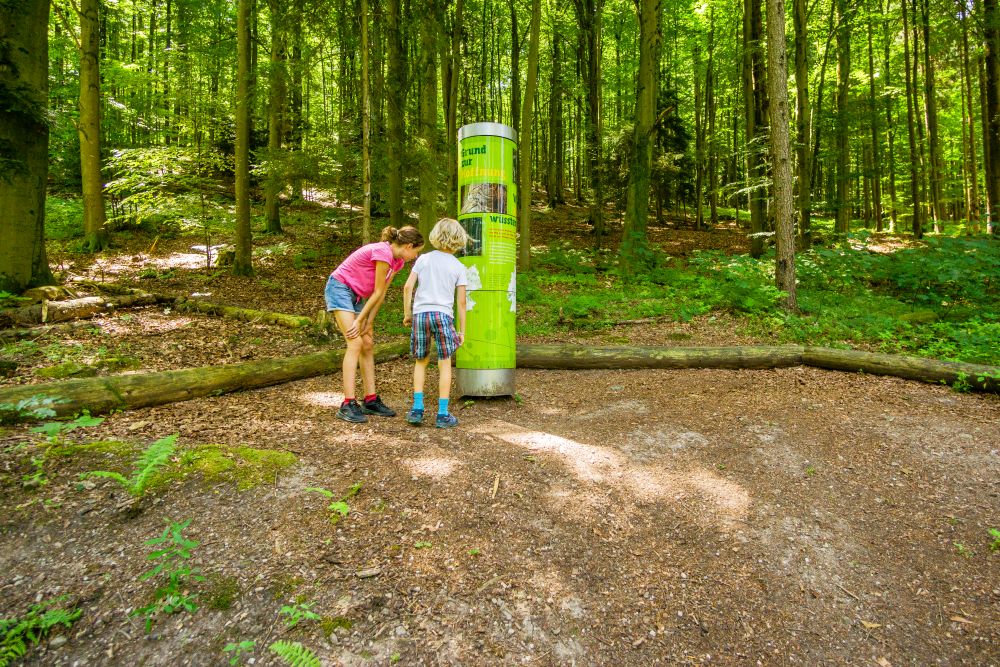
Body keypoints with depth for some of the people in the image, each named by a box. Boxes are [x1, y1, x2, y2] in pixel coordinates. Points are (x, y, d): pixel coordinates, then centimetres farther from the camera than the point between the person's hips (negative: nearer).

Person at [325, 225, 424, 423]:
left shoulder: (397, 261, 5)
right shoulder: (383, 252, -23)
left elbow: (381, 294, 2)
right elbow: (377, 292, -20)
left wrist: (368, 323, -2)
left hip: (356, 295, 9)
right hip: (339, 288, -9)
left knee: (368, 345, 5)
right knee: (356, 343, -18)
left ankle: (371, 400, 9)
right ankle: (348, 404, -17)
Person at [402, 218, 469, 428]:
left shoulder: (424, 259, 9)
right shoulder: (459, 267, 5)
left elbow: (408, 287, 2)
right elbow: (461, 301, 2)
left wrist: (407, 313, 13)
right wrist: (462, 330, 9)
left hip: (420, 313, 2)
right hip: (443, 314, -2)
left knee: (421, 362, 15)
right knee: (444, 364, 5)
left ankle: (417, 409, 10)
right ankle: (443, 414, 5)